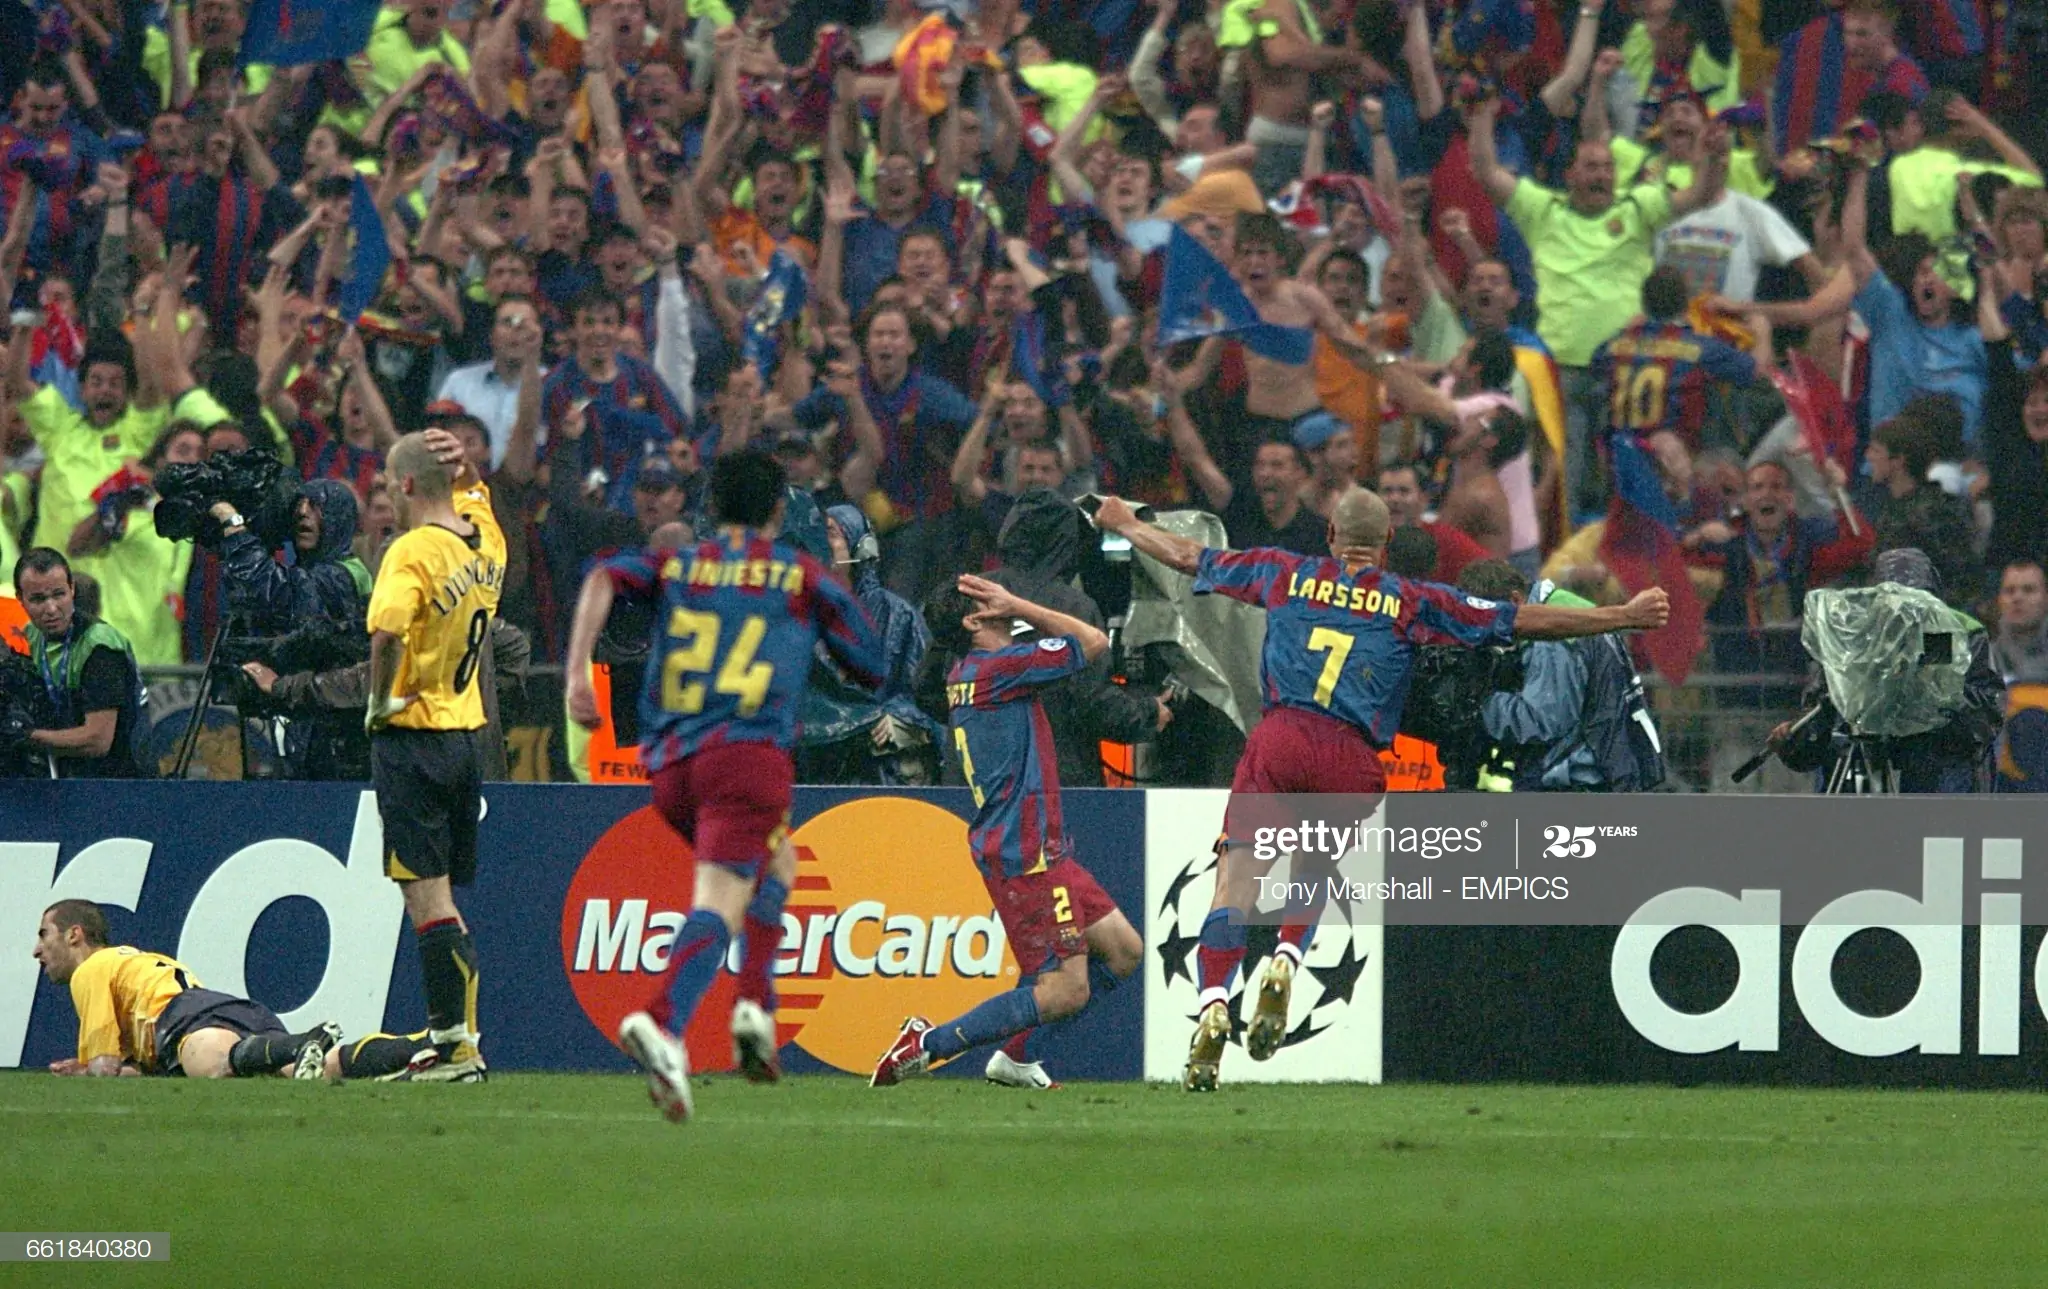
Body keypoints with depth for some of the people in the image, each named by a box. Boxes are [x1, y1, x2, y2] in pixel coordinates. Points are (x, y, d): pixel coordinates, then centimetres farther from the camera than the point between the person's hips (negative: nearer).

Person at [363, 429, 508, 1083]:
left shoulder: (414, 551, -15)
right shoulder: (486, 541, 8)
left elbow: (387, 631, -33)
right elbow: (475, 494, 31)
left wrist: (379, 701, -17)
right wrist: (463, 466, 9)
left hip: (412, 735, -8)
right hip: (467, 730, 8)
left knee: (428, 899, -6)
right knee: (441, 900, 14)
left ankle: (459, 1044, -8)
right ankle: (447, 1034, 16)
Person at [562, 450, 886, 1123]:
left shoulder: (674, 564, 19)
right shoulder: (802, 575, 13)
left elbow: (604, 579, -1)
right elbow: (873, 665, 17)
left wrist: (577, 672, -8)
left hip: (668, 764, 5)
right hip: (748, 752, -5)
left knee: (776, 862, 28)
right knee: (719, 903, -15)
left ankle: (756, 1005, 13)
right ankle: (662, 1024, -39)